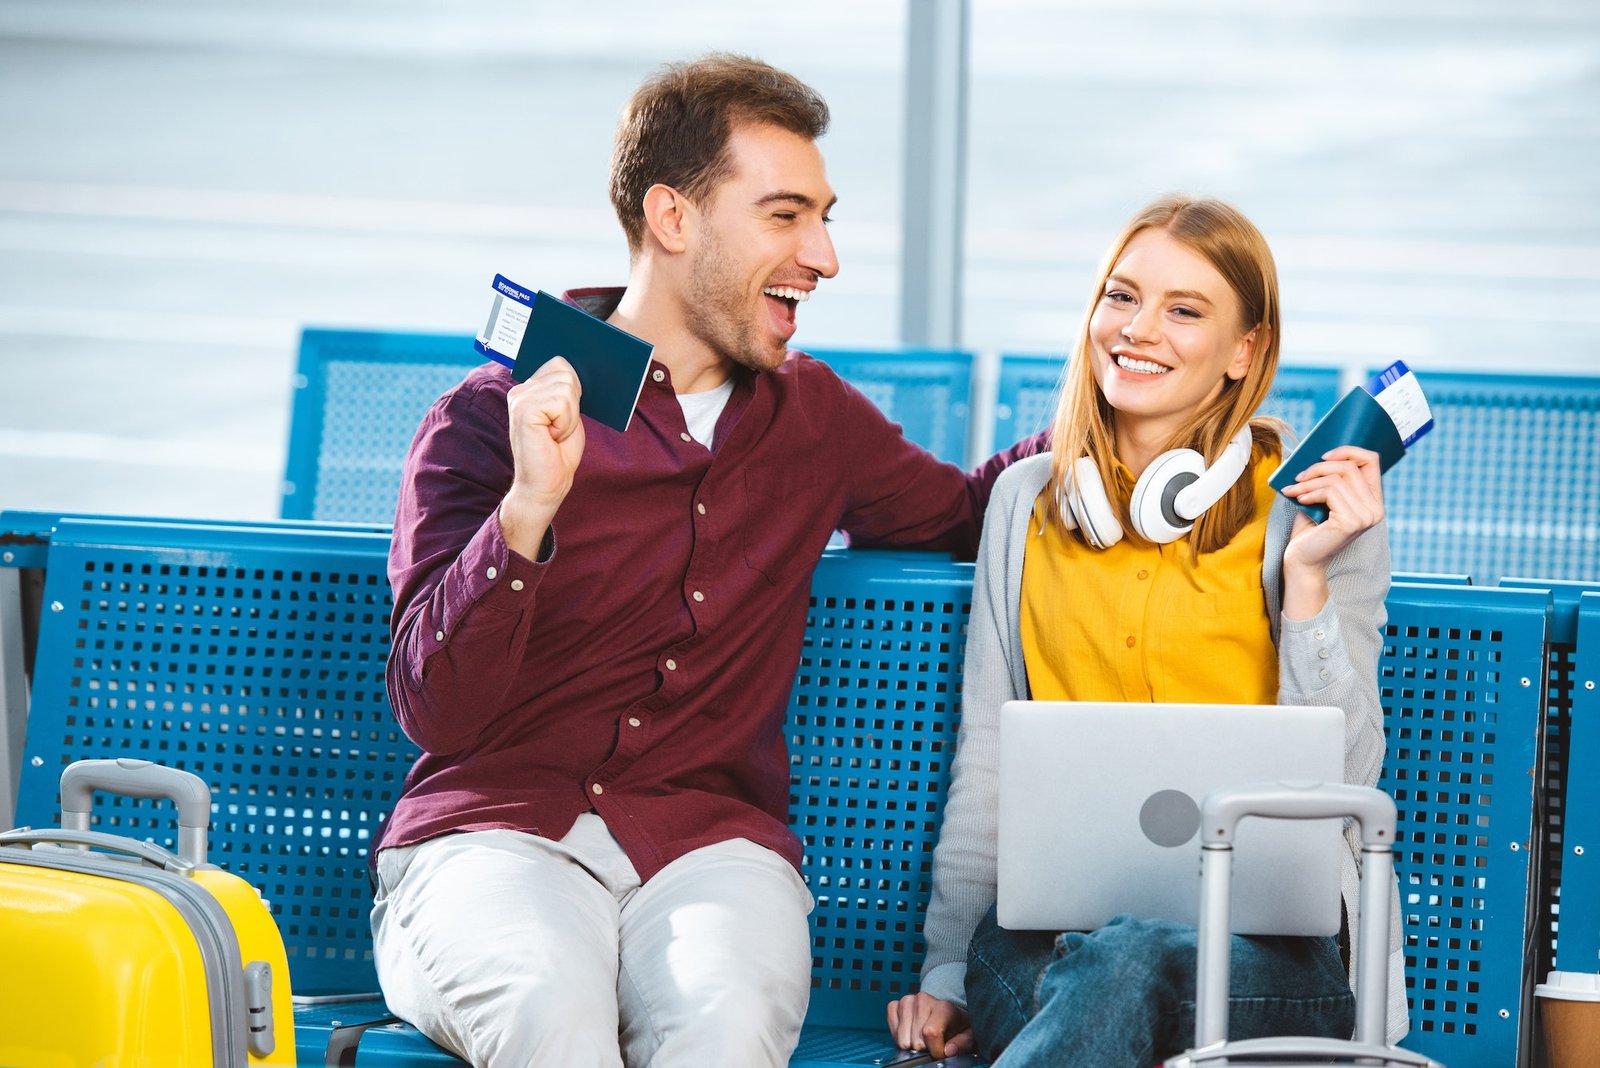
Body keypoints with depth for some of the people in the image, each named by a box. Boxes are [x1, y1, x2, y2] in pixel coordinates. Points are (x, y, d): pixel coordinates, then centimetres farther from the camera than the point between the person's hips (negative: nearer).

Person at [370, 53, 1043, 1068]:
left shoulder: (812, 416, 17)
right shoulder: (490, 421, 2)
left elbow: (965, 514, 37)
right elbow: (436, 713, -6)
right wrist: (530, 507, -20)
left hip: (710, 840, 3)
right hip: (497, 832, -3)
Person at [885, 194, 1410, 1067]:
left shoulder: (1314, 504, 6)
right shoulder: (1029, 500, 17)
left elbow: (1340, 781, -1)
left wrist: (1307, 575, -11)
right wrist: (945, 973, 9)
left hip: (1266, 939, -2)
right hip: (1056, 921, 2)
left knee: (1125, 963, -38)